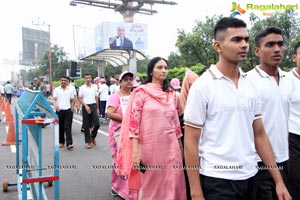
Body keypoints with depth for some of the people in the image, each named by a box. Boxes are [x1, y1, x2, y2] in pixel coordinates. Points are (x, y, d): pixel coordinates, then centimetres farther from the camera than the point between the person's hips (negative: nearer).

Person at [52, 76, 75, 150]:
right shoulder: (56, 89, 5)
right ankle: (61, 142, 24)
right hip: (59, 110, 1)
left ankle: (69, 143, -11)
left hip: (68, 111, -1)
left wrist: (72, 108, 5)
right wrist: (55, 105, -24)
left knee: (68, 127, -7)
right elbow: (54, 99, -5)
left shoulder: (71, 89, 8)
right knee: (60, 127, 9)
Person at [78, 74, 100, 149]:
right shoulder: (82, 88, 0)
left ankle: (93, 136, 23)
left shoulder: (94, 87, 10)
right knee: (86, 126, 2)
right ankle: (88, 142, 11)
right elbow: (80, 99, -3)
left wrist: (97, 108, 14)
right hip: (86, 107, -3)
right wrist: (86, 106, -17)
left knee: (97, 124, -4)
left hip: (94, 106, 3)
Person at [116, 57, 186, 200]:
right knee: (150, 187, 11)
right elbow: (133, 121, -9)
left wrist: (180, 146, 14)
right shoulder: (141, 92, -5)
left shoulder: (171, 94, 8)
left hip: (170, 147, 4)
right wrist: (135, 151, -15)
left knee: (171, 186, 7)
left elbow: (175, 121, 14)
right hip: (149, 147, -3)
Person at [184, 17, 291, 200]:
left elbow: (259, 135, 8)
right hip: (217, 179, -6)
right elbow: (191, 141, -10)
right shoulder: (202, 86, -11)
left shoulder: (251, 86, 4)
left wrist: (279, 181, 5)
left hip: (250, 176, 6)